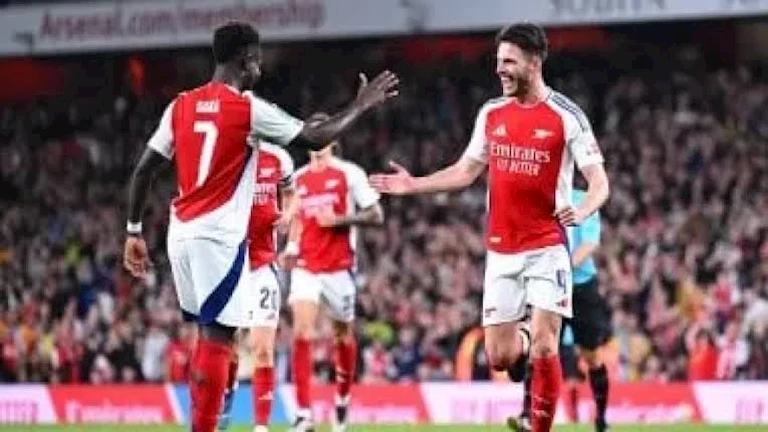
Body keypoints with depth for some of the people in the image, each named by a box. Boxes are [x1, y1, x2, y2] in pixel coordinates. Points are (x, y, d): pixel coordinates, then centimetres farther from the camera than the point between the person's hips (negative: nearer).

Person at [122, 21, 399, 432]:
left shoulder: (181, 106, 9)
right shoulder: (249, 109, -7)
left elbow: (142, 171, 9)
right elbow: (315, 139, -2)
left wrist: (134, 232, 16)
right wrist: (360, 106, 12)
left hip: (181, 235, 7)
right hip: (220, 237, -6)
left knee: (209, 333, 17)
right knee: (217, 338, -5)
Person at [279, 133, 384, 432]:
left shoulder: (349, 174, -3)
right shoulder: (298, 179, 11)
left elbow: (376, 216, -4)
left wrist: (339, 220, -16)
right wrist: (291, 247, 8)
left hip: (339, 267, -2)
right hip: (305, 268, 2)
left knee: (343, 335, 10)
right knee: (302, 333, -15)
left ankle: (342, 400, 35)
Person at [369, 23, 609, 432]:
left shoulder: (566, 117, -8)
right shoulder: (491, 113, 8)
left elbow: (599, 182, -9)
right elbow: (466, 171, 19)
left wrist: (582, 211, -30)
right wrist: (412, 184, 10)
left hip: (546, 248, -4)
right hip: (501, 250, 4)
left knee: (543, 347, -13)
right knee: (499, 356, 2)